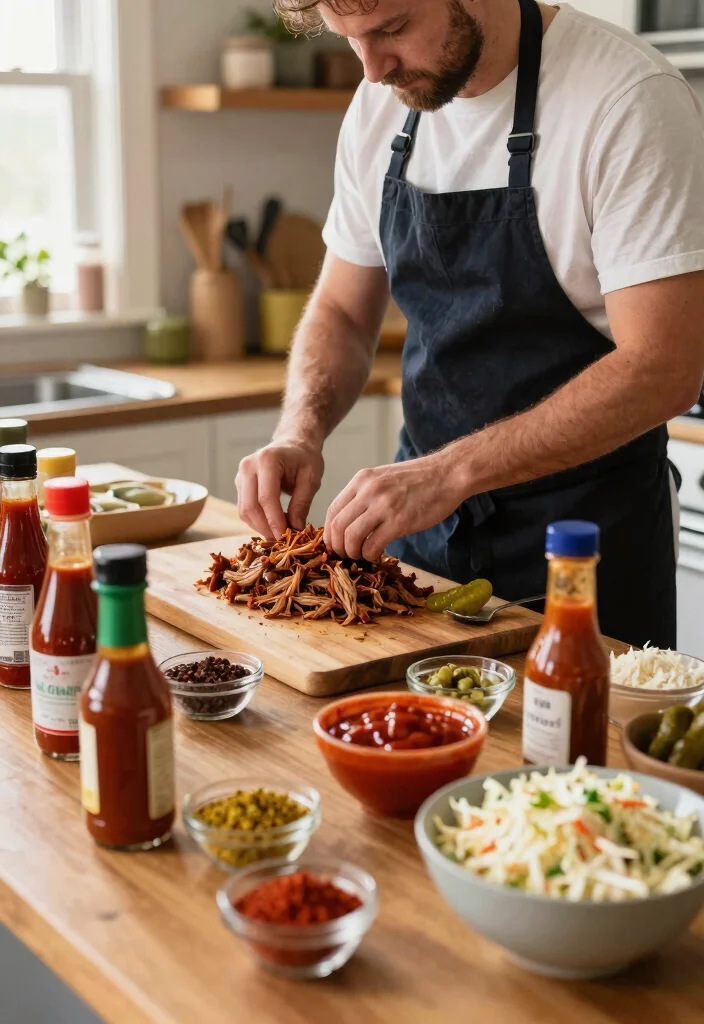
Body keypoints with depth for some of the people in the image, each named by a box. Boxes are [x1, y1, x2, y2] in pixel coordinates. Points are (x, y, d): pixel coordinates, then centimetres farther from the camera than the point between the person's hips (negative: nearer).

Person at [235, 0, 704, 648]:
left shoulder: (628, 98, -19)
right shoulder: (381, 107, 1)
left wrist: (448, 472, -29)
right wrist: (300, 431, -10)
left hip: (582, 545, -5)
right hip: (424, 524, 6)